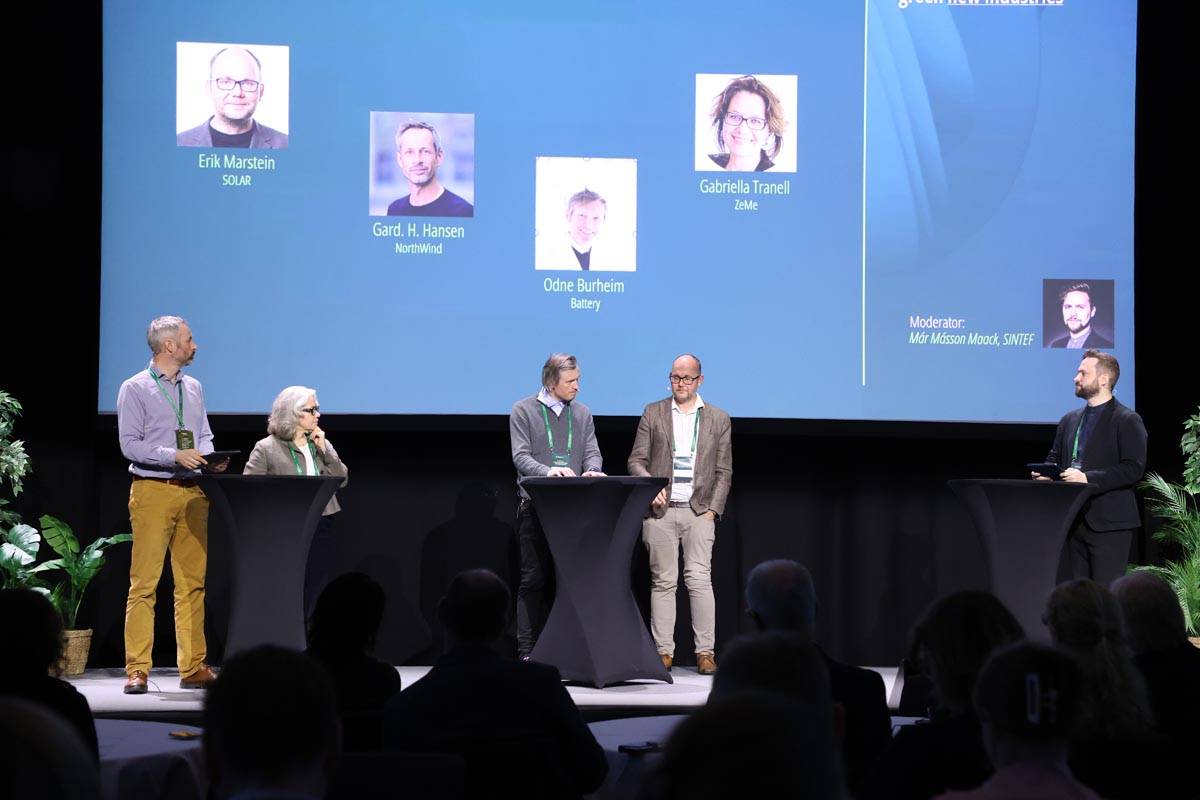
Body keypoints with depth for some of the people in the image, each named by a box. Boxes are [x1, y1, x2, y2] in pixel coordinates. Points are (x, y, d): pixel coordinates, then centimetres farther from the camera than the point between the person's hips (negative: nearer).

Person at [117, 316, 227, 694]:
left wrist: (209, 459, -1)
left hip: (192, 492, 6)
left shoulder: (193, 388, 16)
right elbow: (130, 444, -9)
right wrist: (175, 455, -19)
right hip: (153, 491, -6)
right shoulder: (135, 389, -2)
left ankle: (193, 668, 9)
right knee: (144, 583, -7)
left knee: (193, 582, 5)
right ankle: (137, 671, -5)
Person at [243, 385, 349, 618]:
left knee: (315, 601, 4)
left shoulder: (321, 445, 14)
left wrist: (324, 449, -2)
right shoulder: (266, 448, -1)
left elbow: (342, 479, 6)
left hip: (321, 528, 5)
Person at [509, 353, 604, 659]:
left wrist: (591, 470, -14)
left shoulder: (582, 414, 17)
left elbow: (592, 452, 10)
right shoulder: (523, 411, 3)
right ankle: (527, 651, -5)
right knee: (534, 578, -6)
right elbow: (521, 456, -6)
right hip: (535, 505, -4)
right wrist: (547, 471, -25)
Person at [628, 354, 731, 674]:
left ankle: (705, 652, -8)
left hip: (699, 512, 0)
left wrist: (713, 509, -1)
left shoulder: (718, 419, 9)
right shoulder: (653, 413, 9)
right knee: (663, 582, 0)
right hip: (660, 511, 0)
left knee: (699, 580, -9)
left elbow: (724, 470, 9)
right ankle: (664, 652, 3)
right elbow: (636, 460, 7)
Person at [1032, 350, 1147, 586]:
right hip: (1074, 520, 7)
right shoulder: (1070, 420, 16)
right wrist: (1045, 473, -1)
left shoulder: (1128, 421, -5)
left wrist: (1088, 478, -21)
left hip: (1108, 522, -7)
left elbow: (1134, 469, -14)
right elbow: (1055, 457, 24)